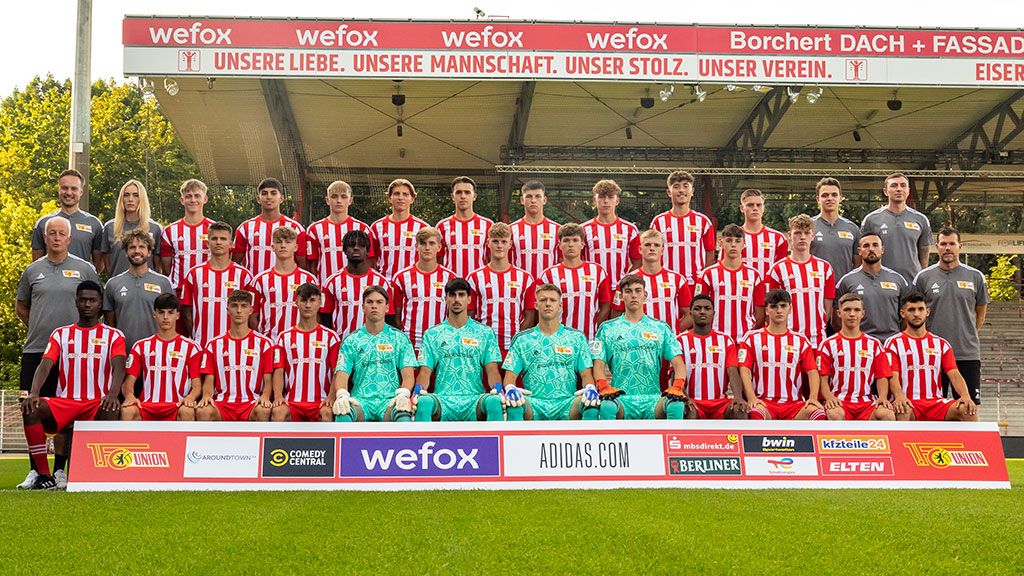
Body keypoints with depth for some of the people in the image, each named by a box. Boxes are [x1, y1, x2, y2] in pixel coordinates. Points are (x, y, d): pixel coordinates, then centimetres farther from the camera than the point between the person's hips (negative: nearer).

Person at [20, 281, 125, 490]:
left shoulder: (113, 335, 10)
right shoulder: (61, 334, 16)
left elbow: (118, 367, -8)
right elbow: (45, 365, 1)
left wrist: (112, 394, -30)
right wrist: (33, 393, -20)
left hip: (98, 403, -2)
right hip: (65, 401, 2)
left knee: (111, 410, -38)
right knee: (31, 409, -28)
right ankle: (44, 475, -23)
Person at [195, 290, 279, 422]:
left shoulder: (264, 343, 10)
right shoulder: (214, 344, 15)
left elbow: (268, 380, 6)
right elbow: (209, 380, 12)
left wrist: (265, 396, -16)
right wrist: (207, 395, -11)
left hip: (251, 403, -1)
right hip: (223, 403, 1)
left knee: (263, 411, -36)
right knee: (203, 411, -32)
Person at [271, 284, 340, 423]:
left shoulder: (330, 336, 11)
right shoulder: (285, 337, 14)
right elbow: (279, 370, 7)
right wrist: (278, 395, -11)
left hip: (321, 401, -1)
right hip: (292, 401, 1)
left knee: (327, 413, -33)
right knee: (278, 411, -31)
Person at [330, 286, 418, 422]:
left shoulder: (400, 338, 15)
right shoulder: (351, 340, 16)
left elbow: (408, 375, 6)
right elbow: (341, 375, 5)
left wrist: (403, 395, -18)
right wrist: (342, 395, -19)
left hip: (390, 400, -1)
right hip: (361, 400, 1)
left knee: (403, 411, -38)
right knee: (343, 410, -36)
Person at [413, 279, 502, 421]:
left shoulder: (485, 333, 15)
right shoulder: (432, 334, 16)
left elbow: (492, 370, 7)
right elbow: (425, 371, 9)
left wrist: (498, 388, -17)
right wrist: (419, 389, -15)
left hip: (474, 399, 0)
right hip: (443, 399, 0)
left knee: (494, 402, -36)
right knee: (424, 402, -36)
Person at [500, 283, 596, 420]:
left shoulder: (577, 338, 16)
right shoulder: (521, 339, 15)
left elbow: (586, 375, 10)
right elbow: (510, 376, 9)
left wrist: (590, 388, -15)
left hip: (566, 404, 0)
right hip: (533, 405, 0)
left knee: (591, 403, -33)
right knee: (514, 402, -36)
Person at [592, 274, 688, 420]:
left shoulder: (661, 328, 19)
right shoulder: (607, 329, 17)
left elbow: (678, 363, 10)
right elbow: (599, 365, 8)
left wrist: (677, 386, -12)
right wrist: (604, 386, -15)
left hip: (653, 398, 1)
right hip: (621, 398, -1)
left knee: (677, 406, -34)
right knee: (606, 406, -38)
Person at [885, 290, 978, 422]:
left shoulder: (941, 344, 18)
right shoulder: (894, 343, 7)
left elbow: (954, 374, 7)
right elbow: (893, 376, -6)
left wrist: (965, 396, -14)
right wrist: (899, 396, -28)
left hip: (936, 403, 4)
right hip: (909, 403, -4)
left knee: (969, 410, -24)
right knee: (902, 412, -40)